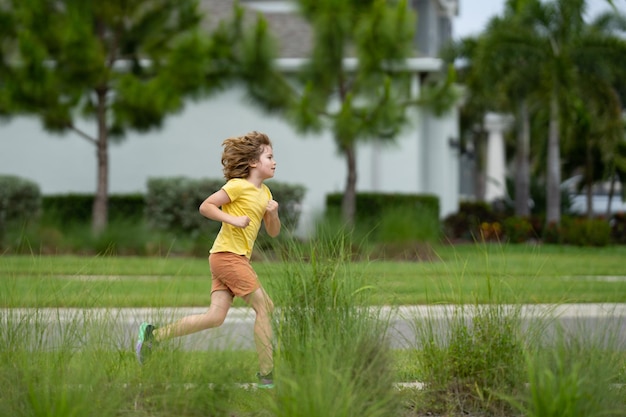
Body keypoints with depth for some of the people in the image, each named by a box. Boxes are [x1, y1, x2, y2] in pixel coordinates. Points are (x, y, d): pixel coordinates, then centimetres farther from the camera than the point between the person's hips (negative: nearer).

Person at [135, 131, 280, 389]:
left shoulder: (264, 193, 19)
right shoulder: (238, 186, -8)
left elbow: (273, 232, 20)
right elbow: (205, 206, -12)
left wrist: (273, 213, 0)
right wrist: (233, 219, -19)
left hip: (237, 258, 9)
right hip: (228, 254, -9)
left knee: (215, 317, -1)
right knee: (265, 307, -8)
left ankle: (153, 336, 2)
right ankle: (267, 375, -6)